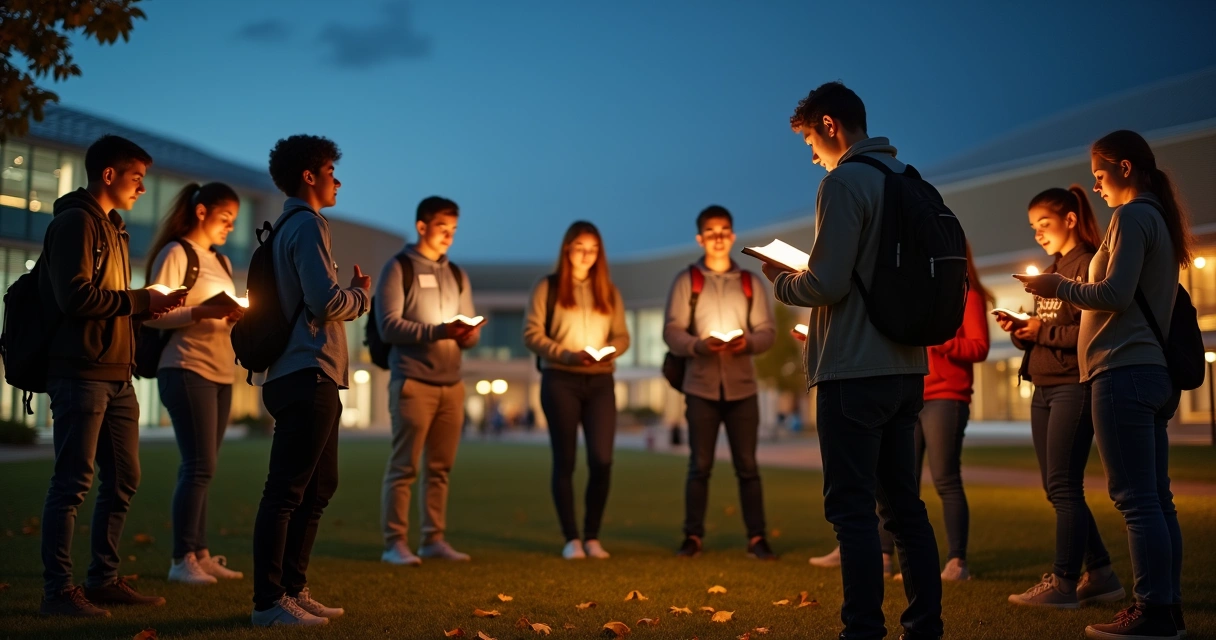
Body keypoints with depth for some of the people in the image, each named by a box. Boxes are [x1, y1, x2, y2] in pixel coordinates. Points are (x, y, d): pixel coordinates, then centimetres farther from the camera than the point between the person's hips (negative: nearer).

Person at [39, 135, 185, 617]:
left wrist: (152, 305, 7)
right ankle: (58, 590, 1)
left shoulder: (112, 228, 21)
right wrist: (140, 300, -11)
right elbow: (75, 297, -18)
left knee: (123, 478, 10)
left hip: (116, 376, 9)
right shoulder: (75, 221, -7)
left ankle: (104, 579, 19)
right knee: (73, 482, -6)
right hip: (81, 373, -9)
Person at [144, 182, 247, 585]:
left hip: (220, 372, 7)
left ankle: (199, 554, 10)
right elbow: (153, 313, -12)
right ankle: (182, 559, -4)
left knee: (201, 468, 7)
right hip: (187, 370, -7)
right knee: (199, 466, -10)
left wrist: (236, 317, 2)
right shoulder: (175, 253, -4)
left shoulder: (222, 262, 20)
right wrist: (201, 312, -25)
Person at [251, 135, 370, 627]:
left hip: (306, 376, 11)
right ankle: (268, 601, -4)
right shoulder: (308, 226, -9)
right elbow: (326, 300, -20)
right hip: (307, 376, -11)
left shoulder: (290, 227, 22)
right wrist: (361, 294, -1)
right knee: (286, 491, -8)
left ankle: (292, 589, 21)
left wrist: (351, 294, 12)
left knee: (319, 487, 15)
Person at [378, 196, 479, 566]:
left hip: (452, 383, 6)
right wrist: (438, 331, -20)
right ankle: (394, 542, 0)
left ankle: (434, 539, 13)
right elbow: (389, 325, -11)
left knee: (440, 467, 6)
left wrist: (469, 333, -10)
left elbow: (471, 332, 15)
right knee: (404, 466, -4)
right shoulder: (399, 268, 0)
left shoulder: (457, 276, 18)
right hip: (413, 382, -5)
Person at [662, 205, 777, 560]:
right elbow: (672, 331, -2)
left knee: (747, 465, 0)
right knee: (700, 465, 3)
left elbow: (768, 330, 6)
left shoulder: (750, 281, 10)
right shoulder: (687, 280, 5)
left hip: (741, 386, 1)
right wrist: (699, 346, -21)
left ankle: (757, 538, 3)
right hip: (701, 386, -1)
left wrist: (749, 342, -16)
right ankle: (693, 536, 9)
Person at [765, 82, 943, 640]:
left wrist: (781, 282, 2)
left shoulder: (844, 182, -12)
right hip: (906, 368, 9)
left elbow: (828, 283, -18)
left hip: (855, 370, -8)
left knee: (852, 508, -4)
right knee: (903, 502, 14)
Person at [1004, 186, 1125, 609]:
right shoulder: (1050, 273, 19)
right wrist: (1020, 331, -1)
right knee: (1057, 487, 9)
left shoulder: (1091, 265, -7)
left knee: (1063, 485, -8)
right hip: (1044, 388, 9)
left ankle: (1063, 583, -4)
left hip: (1075, 387, -9)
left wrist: (1044, 331, -16)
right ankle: (1100, 575, 17)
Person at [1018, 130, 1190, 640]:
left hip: (1124, 372, -10)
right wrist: (1073, 302, 20)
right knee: (1157, 498, 9)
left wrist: (1060, 287, -5)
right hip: (1154, 372, 10)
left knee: (1136, 498, -10)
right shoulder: (1160, 220, 20)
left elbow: (1116, 293, -18)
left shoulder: (1132, 216, -8)